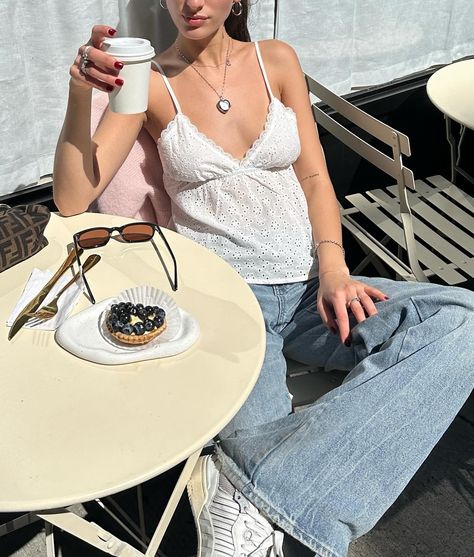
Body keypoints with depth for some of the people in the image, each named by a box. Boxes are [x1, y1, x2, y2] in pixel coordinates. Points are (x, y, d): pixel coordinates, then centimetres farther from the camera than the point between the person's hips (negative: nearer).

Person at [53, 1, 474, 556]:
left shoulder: (276, 60, 12)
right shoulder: (150, 84, 3)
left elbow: (314, 177, 10)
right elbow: (72, 200, -5)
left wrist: (333, 268, -6)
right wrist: (80, 94, -19)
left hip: (308, 286, 5)